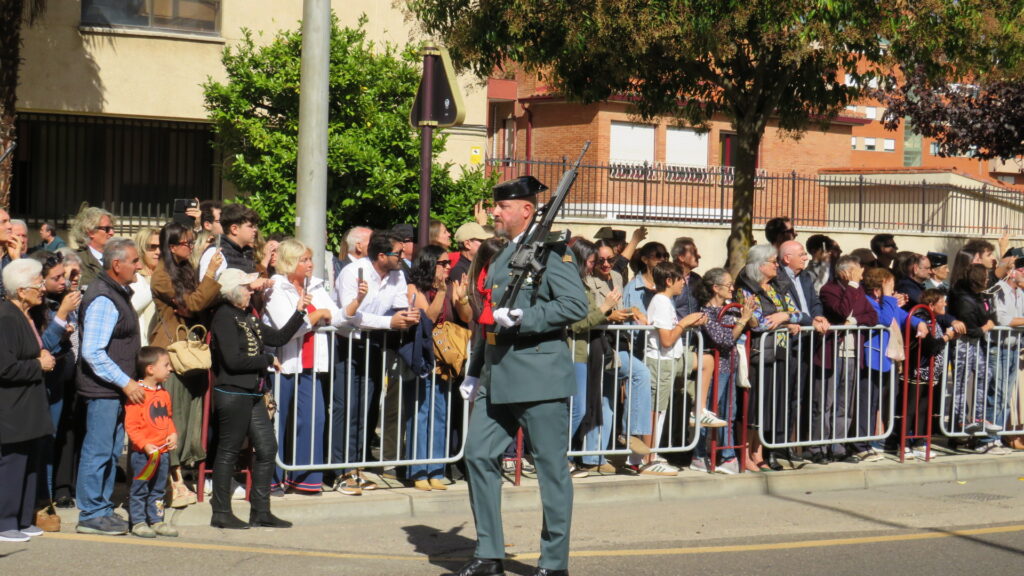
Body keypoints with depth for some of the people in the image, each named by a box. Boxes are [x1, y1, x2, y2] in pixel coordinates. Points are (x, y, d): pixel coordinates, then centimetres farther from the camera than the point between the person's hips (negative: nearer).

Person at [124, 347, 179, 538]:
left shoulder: (164, 394, 12)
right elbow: (131, 425, -16)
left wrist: (173, 434, 4)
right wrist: (145, 445, -22)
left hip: (162, 452, 8)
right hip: (142, 453, -8)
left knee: (158, 488, 14)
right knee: (139, 488, 1)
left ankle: (156, 520, 22)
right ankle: (138, 522, 8)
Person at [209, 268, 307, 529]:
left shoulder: (247, 318, 15)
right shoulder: (224, 317, -12)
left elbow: (279, 338, 19)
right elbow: (233, 360, -20)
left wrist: (299, 313, 10)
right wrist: (268, 360, -10)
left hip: (252, 394, 9)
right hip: (232, 393, -9)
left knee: (267, 448, 8)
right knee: (228, 451, -1)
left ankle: (260, 511, 15)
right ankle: (221, 513, 8)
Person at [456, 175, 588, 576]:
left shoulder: (551, 251, -7)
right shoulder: (502, 255, 18)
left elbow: (576, 304, -19)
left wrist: (521, 318, -22)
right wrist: (475, 370, 23)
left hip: (539, 375, -8)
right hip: (498, 378, 8)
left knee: (551, 467, 0)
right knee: (478, 456, 4)